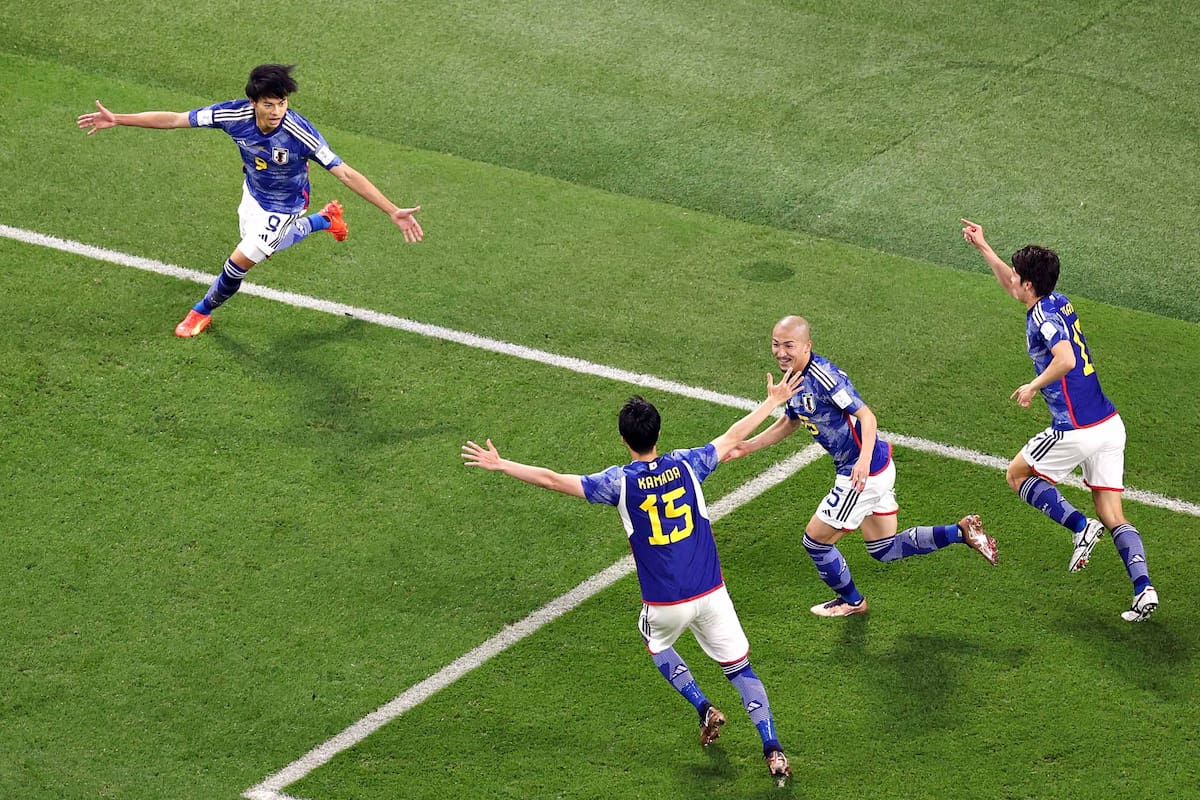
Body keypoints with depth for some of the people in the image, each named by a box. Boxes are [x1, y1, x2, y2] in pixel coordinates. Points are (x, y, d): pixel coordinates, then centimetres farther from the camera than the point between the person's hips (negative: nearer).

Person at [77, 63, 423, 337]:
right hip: (253, 193, 5)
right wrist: (117, 120, -23)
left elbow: (346, 174, -38)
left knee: (240, 260, -6)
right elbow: (173, 119, -21)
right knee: (265, 247, 29)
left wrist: (392, 210, -45)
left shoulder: (300, 133, -39)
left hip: (282, 207, -5)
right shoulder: (235, 114, -30)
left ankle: (204, 310, 26)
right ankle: (325, 220, 53)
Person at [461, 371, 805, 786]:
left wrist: (500, 465, 2)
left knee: (656, 642, 32)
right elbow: (734, 436, 9)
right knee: (741, 669, 11)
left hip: (664, 603, -1)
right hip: (711, 594, 1)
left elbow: (552, 479, -8)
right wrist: (773, 401, 23)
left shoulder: (619, 482, -10)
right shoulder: (687, 465, -4)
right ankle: (773, 751, -1)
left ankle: (704, 709, 18)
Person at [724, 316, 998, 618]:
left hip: (864, 473, -10)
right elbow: (789, 423, 23)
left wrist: (864, 459, -41)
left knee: (816, 540, 6)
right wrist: (747, 446, 16)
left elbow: (866, 416, -26)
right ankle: (961, 532, 15)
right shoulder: (794, 379, 6)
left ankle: (851, 601, 28)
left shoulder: (823, 376, -23)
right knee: (884, 548, 18)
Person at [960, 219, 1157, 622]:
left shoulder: (1043, 317, -15)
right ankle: (1144, 589, -6)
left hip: (1076, 431, -8)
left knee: (1018, 474, 16)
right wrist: (983, 247, 31)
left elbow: (1065, 360, -34)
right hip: (1110, 424, 8)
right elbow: (1013, 286, 31)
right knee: (1113, 517, 9)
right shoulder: (1059, 301, 11)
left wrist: (1033, 387, -18)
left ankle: (1080, 526, 0)